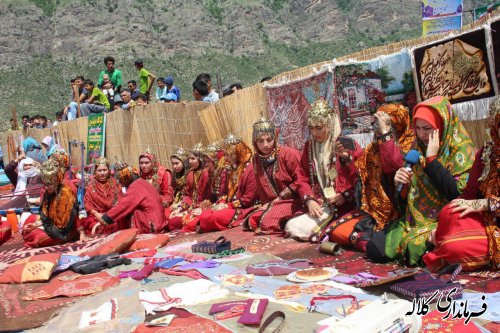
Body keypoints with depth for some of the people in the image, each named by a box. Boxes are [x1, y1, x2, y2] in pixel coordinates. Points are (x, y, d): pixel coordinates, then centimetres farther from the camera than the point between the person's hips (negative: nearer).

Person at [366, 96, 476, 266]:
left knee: (417, 246, -33)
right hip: (415, 220, 6)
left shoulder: (462, 151, -9)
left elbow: (457, 194, -23)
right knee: (375, 249, -13)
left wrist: (432, 159, -21)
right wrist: (401, 184, -10)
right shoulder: (419, 151, 8)